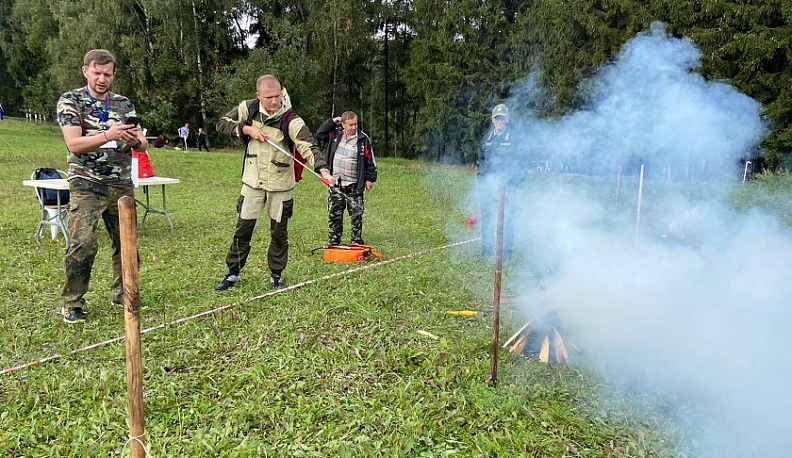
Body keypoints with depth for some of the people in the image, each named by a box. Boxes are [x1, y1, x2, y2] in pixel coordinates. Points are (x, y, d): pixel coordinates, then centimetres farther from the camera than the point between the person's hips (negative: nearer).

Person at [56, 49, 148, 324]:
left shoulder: (124, 103, 11)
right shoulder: (70, 101, 0)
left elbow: (143, 145, 8)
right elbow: (74, 144, -12)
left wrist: (134, 140, -16)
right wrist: (108, 135, -28)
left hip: (122, 185, 4)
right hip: (86, 185, -4)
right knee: (83, 244, -11)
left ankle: (123, 295, 22)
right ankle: (71, 304, 3)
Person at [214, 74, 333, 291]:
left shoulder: (291, 120, -19)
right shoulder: (248, 108, -7)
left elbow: (308, 145, -31)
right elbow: (222, 123, 3)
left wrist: (322, 168, -49)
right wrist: (246, 129, -14)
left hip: (280, 185, -2)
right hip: (253, 183, 2)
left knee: (279, 232, 9)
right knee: (243, 229, 9)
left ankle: (276, 274, 28)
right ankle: (233, 272, 26)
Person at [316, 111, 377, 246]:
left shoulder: (363, 139, -6)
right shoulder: (335, 134, 4)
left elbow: (370, 161, -2)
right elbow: (319, 134, 14)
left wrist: (370, 179, -4)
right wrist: (332, 122, 4)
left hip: (354, 186, -3)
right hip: (336, 184, 3)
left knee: (356, 215, 7)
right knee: (334, 215, 7)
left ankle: (357, 241, 21)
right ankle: (333, 243, 17)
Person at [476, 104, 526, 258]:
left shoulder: (513, 138, 1)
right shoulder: (487, 138, 15)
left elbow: (518, 162, 0)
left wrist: (508, 181, -9)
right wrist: (480, 176, 9)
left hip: (505, 185, -4)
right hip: (486, 185, 5)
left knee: (504, 217, -6)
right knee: (486, 217, 8)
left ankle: (506, 250, 2)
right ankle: (487, 248, 18)